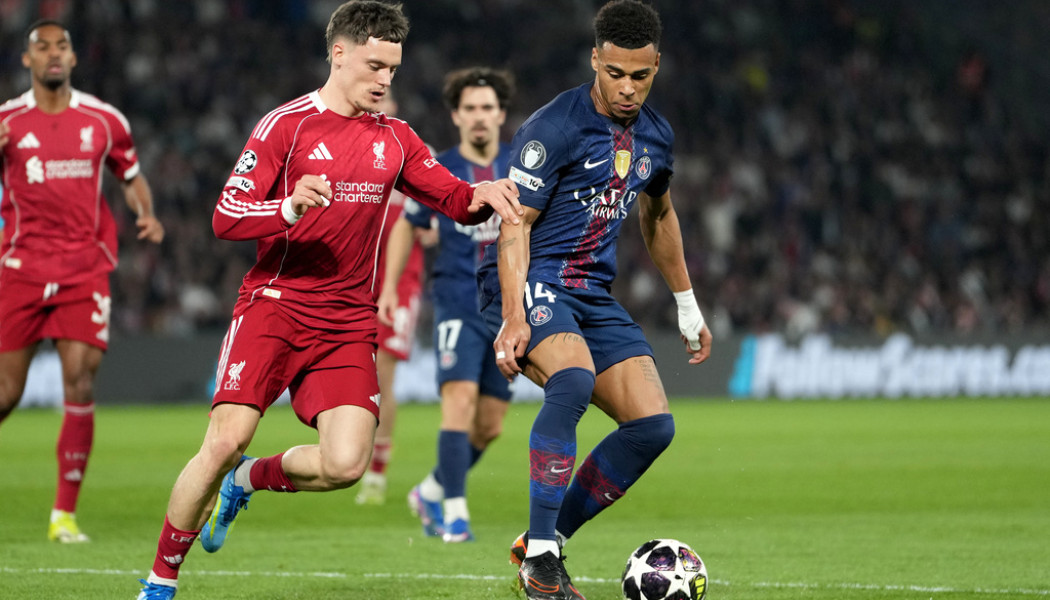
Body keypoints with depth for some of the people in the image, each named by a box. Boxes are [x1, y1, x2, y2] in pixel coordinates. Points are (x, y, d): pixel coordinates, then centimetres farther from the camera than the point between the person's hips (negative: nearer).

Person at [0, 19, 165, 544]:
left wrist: (147, 215, 1)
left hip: (85, 272, 1)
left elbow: (131, 176, 21)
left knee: (80, 383, -11)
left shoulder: (104, 121, 7)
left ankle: (65, 514, -4)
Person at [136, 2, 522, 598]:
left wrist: (482, 195, -14)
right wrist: (291, 207, -26)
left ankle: (251, 479, 17)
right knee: (226, 442, -18)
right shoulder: (286, 124, -2)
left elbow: (454, 199, 10)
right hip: (274, 304, -4)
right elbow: (225, 218, -7)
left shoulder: (395, 137, 12)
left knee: (346, 464, -15)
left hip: (348, 321, 4)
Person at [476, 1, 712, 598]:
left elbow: (658, 216, 27)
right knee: (573, 379, -35)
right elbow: (515, 224, -15)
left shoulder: (656, 135, 9)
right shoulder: (553, 128, -14)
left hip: (594, 293, 7)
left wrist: (688, 307, 31)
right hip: (530, 281, -7)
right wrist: (514, 320, -26)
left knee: (653, 425, -8)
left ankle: (547, 541, 5)